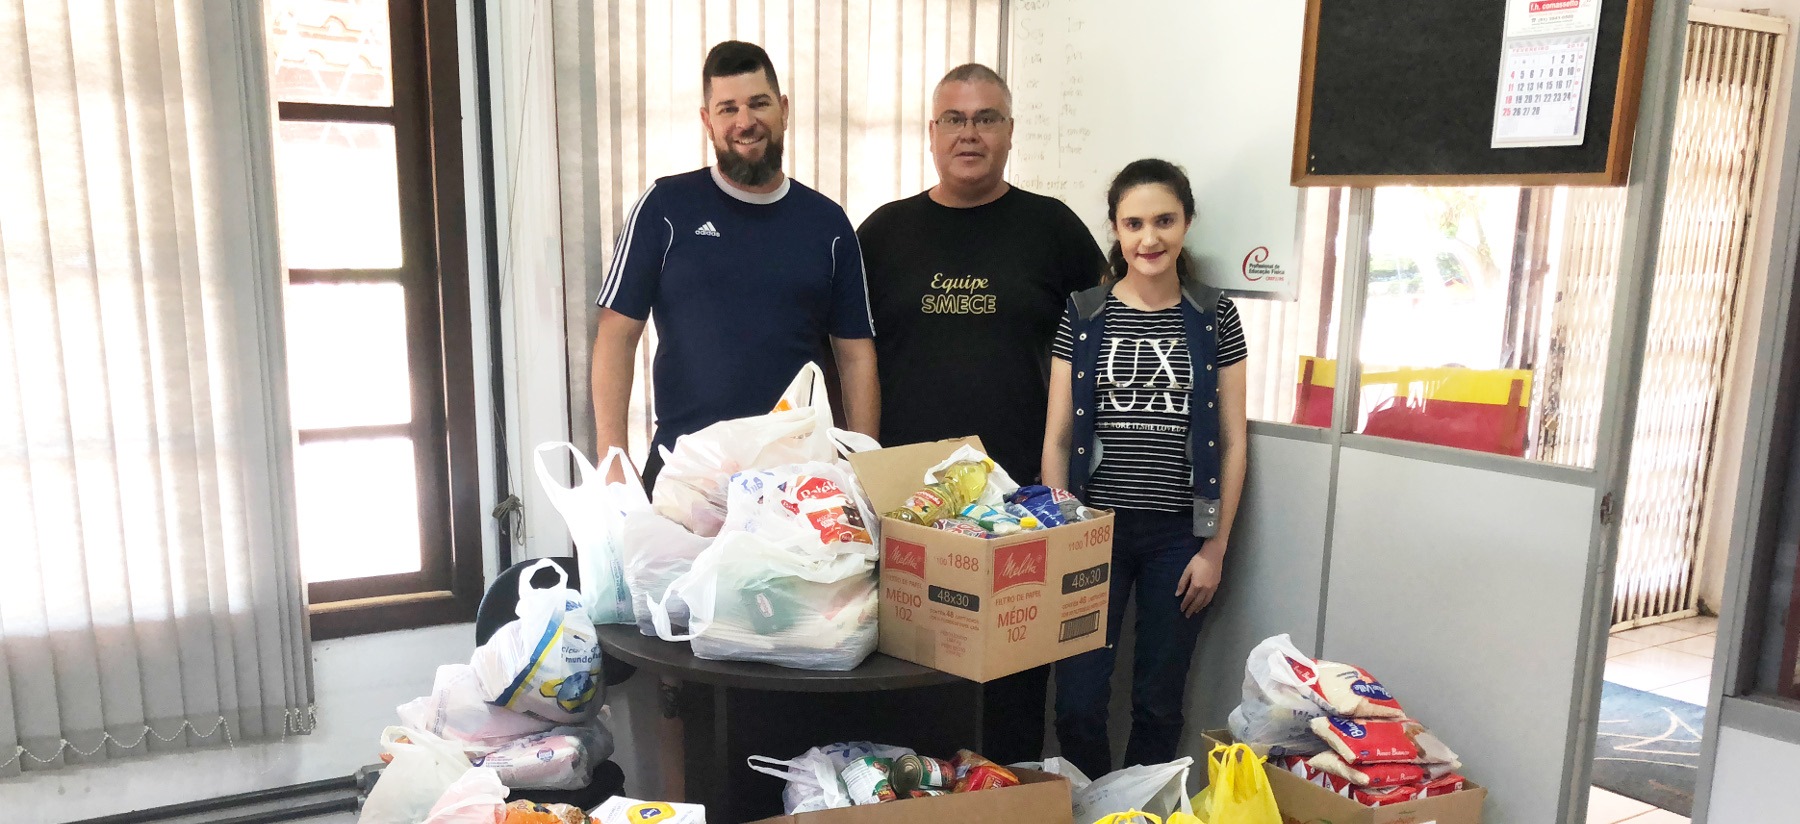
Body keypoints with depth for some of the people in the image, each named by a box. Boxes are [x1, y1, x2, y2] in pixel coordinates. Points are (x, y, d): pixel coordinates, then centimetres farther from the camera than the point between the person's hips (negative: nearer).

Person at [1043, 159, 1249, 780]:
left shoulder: (1215, 317, 2)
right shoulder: (1083, 315, 1)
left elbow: (1232, 442, 3)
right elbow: (1058, 436, 2)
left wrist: (1215, 547, -1)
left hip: (1179, 535, 1)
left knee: (1159, 703, 11)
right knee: (1078, 700, 1)